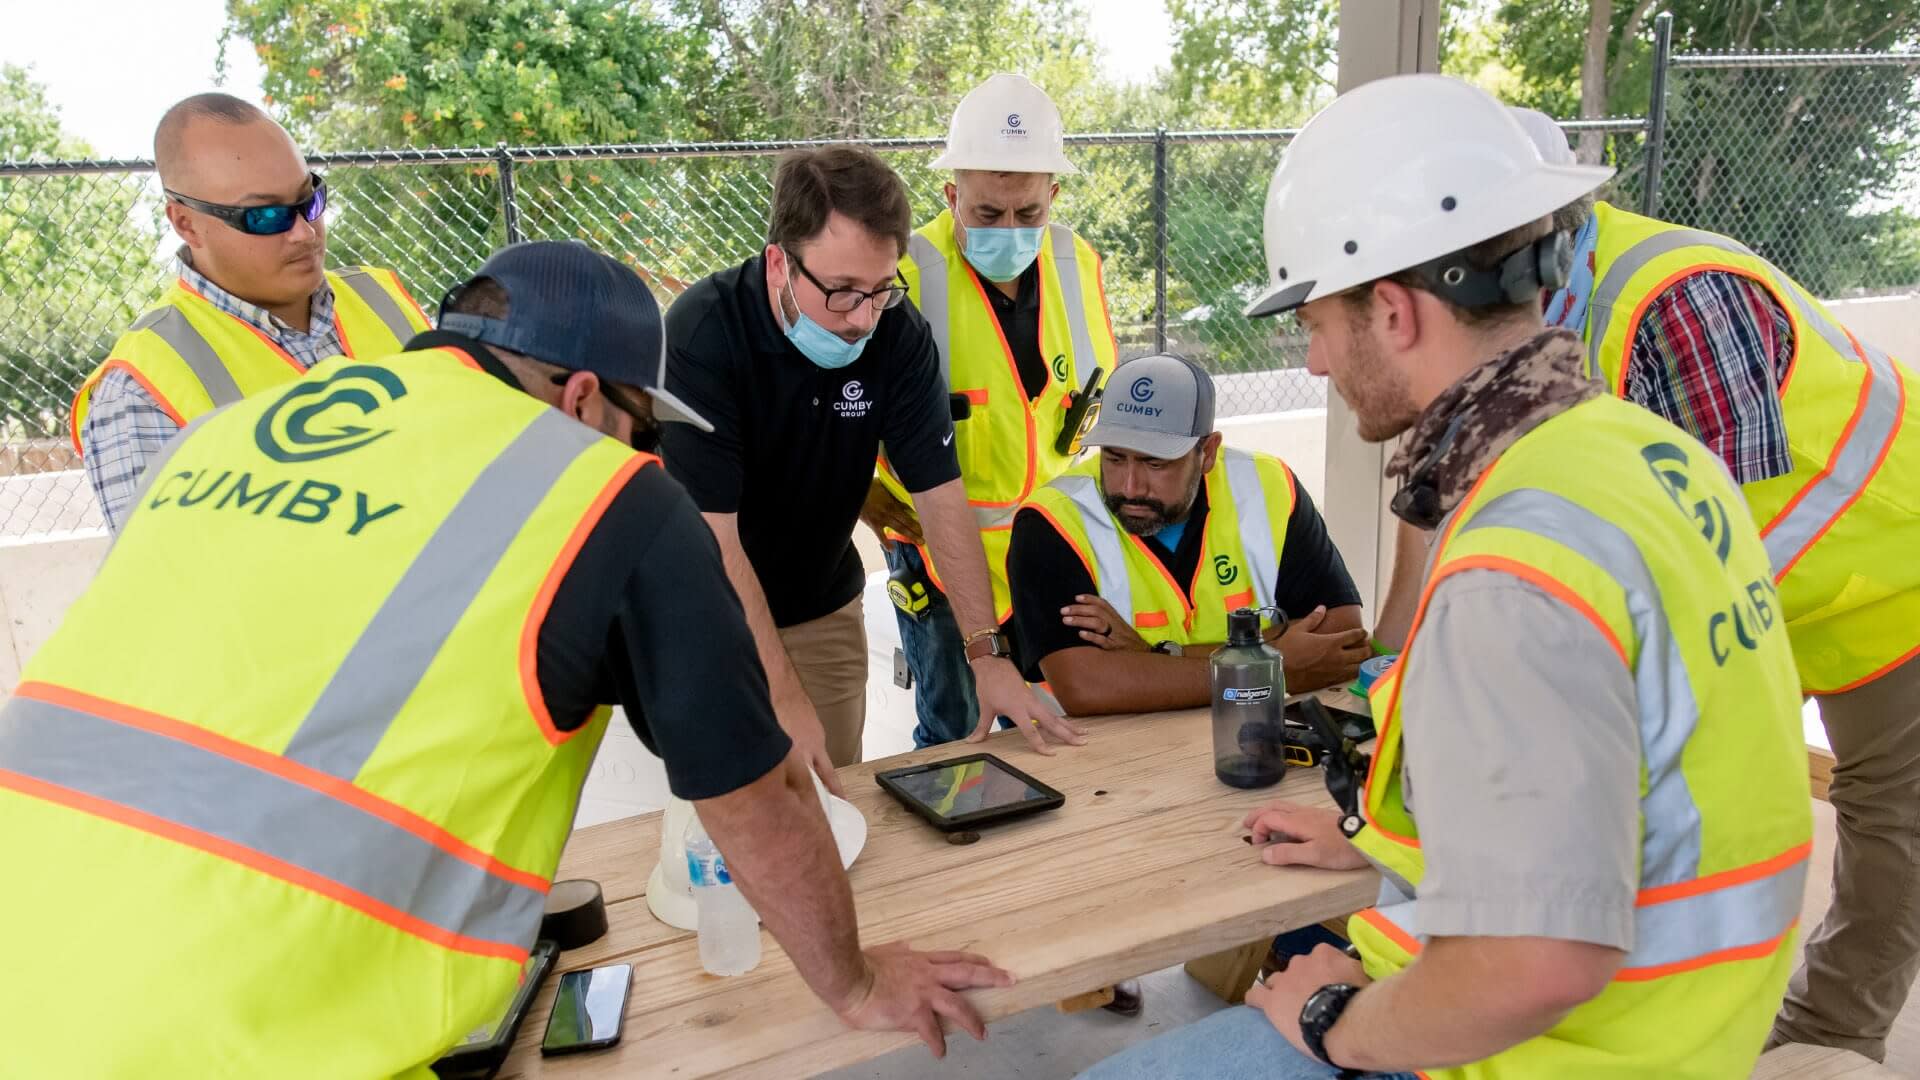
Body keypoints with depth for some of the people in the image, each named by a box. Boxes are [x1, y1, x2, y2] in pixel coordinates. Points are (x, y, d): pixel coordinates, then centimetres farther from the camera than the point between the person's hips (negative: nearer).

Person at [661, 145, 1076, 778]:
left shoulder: (897, 332, -13)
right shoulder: (702, 334, -26)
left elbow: (939, 493, -12)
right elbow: (712, 536, -30)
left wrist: (987, 652, -19)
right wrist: (782, 699, -35)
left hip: (824, 613, 4)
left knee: (833, 801, 12)